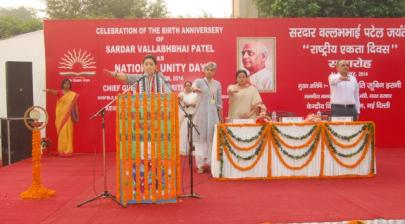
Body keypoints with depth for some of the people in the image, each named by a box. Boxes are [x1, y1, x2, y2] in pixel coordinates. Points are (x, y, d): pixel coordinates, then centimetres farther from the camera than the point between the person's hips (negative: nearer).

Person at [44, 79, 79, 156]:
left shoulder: (73, 95, 5)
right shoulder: (60, 92, 0)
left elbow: (75, 105, 7)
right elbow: (54, 92, -21)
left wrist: (76, 116, 4)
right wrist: (49, 90, -44)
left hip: (68, 116, 1)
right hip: (61, 115, -1)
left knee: (68, 132, 1)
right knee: (62, 132, 0)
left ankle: (68, 151, 6)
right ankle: (61, 151, 4)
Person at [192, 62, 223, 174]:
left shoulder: (218, 84, 11)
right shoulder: (199, 81, 1)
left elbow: (219, 101, 13)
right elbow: (194, 85, -24)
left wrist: (221, 116, 11)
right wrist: (195, 89, -48)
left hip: (213, 114, 3)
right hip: (201, 113, -3)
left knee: (212, 138, 2)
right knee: (201, 138, -3)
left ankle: (212, 163, 10)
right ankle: (200, 164, 1)